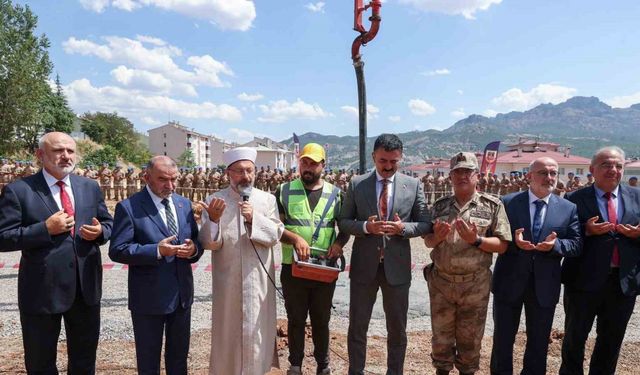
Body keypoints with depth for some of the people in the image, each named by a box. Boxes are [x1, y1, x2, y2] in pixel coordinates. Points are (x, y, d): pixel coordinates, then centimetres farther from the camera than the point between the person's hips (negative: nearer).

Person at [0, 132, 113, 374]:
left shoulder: (90, 187, 5)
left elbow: (108, 224, 12)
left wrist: (100, 231, -11)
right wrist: (45, 229, -23)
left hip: (86, 288, 4)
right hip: (41, 290, -3)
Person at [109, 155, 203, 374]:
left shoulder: (184, 204, 5)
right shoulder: (129, 207, -12)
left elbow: (196, 240, 9)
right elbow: (117, 250, -15)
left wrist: (194, 248, -15)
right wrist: (157, 250, -26)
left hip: (182, 293, 5)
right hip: (148, 297, -5)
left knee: (179, 355, 22)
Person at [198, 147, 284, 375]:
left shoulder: (267, 200, -1)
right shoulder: (214, 201, -4)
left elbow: (275, 236, -8)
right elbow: (209, 243, -9)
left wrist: (254, 218, -21)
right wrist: (213, 219, -27)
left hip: (258, 280, 1)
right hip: (227, 281, 0)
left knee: (256, 330, 9)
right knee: (228, 330, 13)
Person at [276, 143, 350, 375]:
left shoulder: (335, 193, 5)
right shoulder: (284, 191, 0)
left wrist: (339, 243, -10)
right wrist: (295, 238, -20)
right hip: (293, 268, -1)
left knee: (321, 320, 16)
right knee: (296, 319, 12)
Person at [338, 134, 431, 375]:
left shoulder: (413, 185, -1)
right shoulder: (356, 185, -1)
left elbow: (425, 224, 2)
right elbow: (343, 221, 1)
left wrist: (403, 228, -18)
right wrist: (365, 226, -18)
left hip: (397, 267, 0)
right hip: (363, 266, 0)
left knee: (397, 329, 15)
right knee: (357, 327, 13)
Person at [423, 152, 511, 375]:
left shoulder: (492, 205, -4)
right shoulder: (439, 206, 5)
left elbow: (502, 245, -7)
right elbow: (427, 241, 8)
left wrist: (476, 240, -22)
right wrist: (437, 237, -14)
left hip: (475, 284, -2)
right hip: (441, 281, 2)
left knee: (470, 339, 13)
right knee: (441, 336, 13)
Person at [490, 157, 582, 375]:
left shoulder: (568, 208, 3)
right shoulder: (508, 202, -3)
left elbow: (576, 245, -1)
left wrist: (555, 244, -20)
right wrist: (513, 241, -24)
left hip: (544, 286, 2)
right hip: (509, 282, -1)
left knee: (539, 343, 17)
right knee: (502, 340, 13)